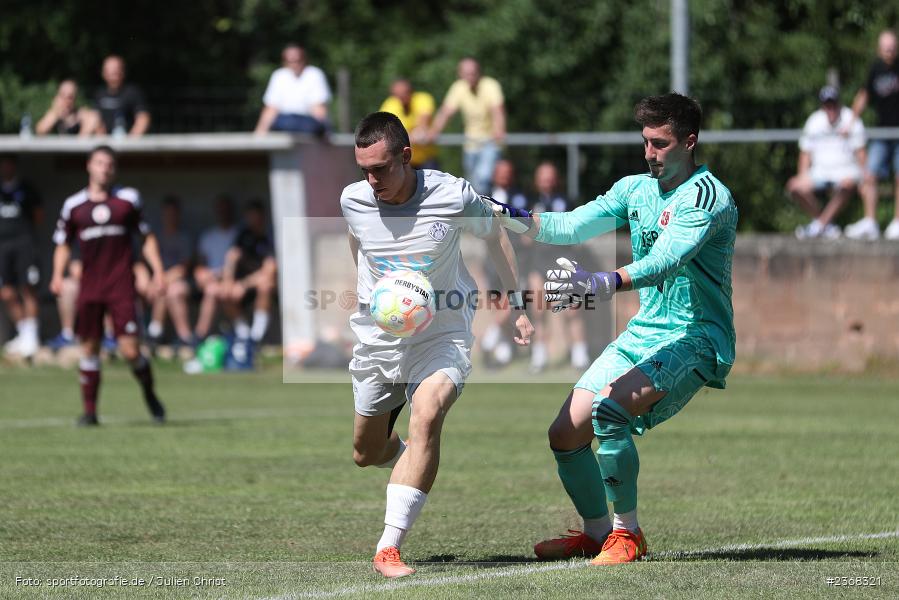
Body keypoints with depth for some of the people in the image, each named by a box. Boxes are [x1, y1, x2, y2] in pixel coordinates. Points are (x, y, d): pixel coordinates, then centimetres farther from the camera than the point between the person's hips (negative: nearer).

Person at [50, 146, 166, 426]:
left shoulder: (128, 199, 6)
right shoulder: (73, 205, 6)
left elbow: (147, 237, 13)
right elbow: (63, 243, 15)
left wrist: (158, 272, 4)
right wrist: (57, 275, -1)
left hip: (121, 285, -1)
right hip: (89, 286, 1)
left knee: (130, 350, -9)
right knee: (89, 347, 1)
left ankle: (150, 395, 15)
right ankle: (89, 410, 11)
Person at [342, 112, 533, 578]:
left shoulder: (453, 197, -18)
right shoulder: (353, 201, -10)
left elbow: (496, 234, 4)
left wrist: (518, 305, 6)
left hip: (442, 335, -4)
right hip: (377, 341, 4)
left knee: (426, 417, -30)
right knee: (367, 453, 12)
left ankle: (388, 548, -33)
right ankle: (407, 459, 52)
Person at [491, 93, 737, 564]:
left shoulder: (708, 197, -17)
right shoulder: (636, 189, 9)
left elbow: (664, 261, -31)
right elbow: (572, 226, 4)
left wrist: (604, 285, -47)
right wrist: (512, 218, -12)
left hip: (695, 341, -8)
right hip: (642, 333, 8)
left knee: (609, 409, -30)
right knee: (566, 434, 1)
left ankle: (627, 532, -13)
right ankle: (596, 533, 24)